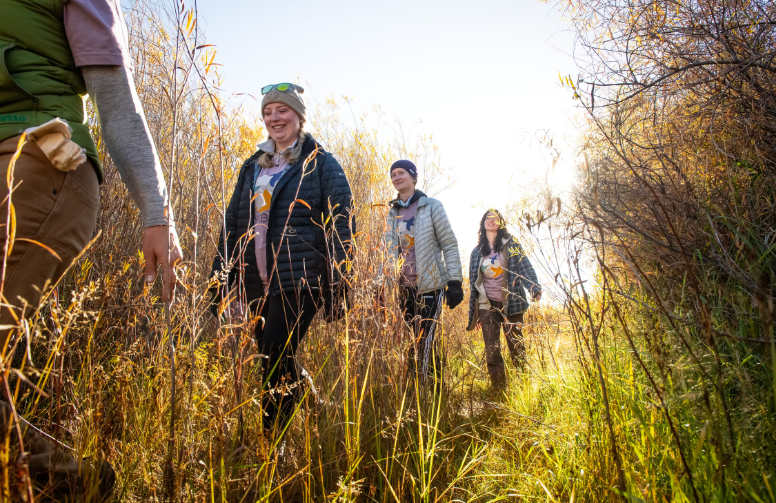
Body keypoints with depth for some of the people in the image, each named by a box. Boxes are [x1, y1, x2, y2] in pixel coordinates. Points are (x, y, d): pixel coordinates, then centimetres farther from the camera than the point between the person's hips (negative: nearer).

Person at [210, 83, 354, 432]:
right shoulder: (252, 167, 19)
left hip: (298, 281, -6)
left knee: (274, 364, -10)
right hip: (257, 284, 6)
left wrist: (337, 286, -11)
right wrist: (221, 280, 13)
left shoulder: (320, 163, 2)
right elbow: (232, 226, 19)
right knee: (278, 364, 11)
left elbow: (341, 226, -4)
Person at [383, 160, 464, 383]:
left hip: (430, 284, -4)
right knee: (418, 339, 5)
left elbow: (450, 245, -3)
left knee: (423, 339, -11)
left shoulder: (431, 206, -1)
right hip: (404, 287, 5)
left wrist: (454, 280, -10)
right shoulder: (393, 212, 12)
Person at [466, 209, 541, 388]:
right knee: (491, 350, -3)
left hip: (511, 303, -2)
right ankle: (498, 389, 6)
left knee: (516, 346, 1)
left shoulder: (511, 244, 4)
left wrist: (535, 288, -26)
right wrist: (473, 314, 13)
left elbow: (525, 266, -7)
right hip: (487, 305, 2)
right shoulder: (477, 251, 11)